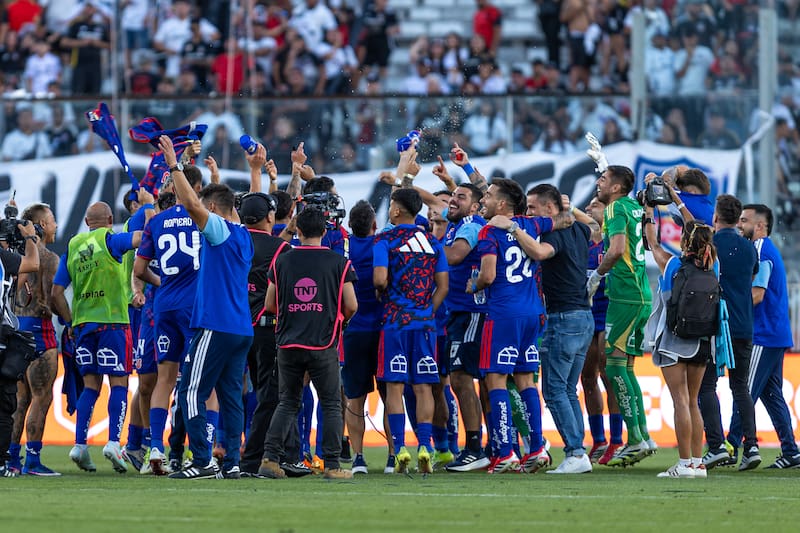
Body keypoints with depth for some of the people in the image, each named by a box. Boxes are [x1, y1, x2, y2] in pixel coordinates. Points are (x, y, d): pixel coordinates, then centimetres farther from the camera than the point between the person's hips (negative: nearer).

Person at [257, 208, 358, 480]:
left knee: (288, 402, 14)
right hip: (323, 345, -3)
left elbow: (270, 305, 7)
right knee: (331, 404, 7)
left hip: (288, 343, 3)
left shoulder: (283, 262, 4)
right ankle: (332, 465, 3)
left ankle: (270, 457, 2)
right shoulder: (339, 263, -2)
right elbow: (351, 306, -4)